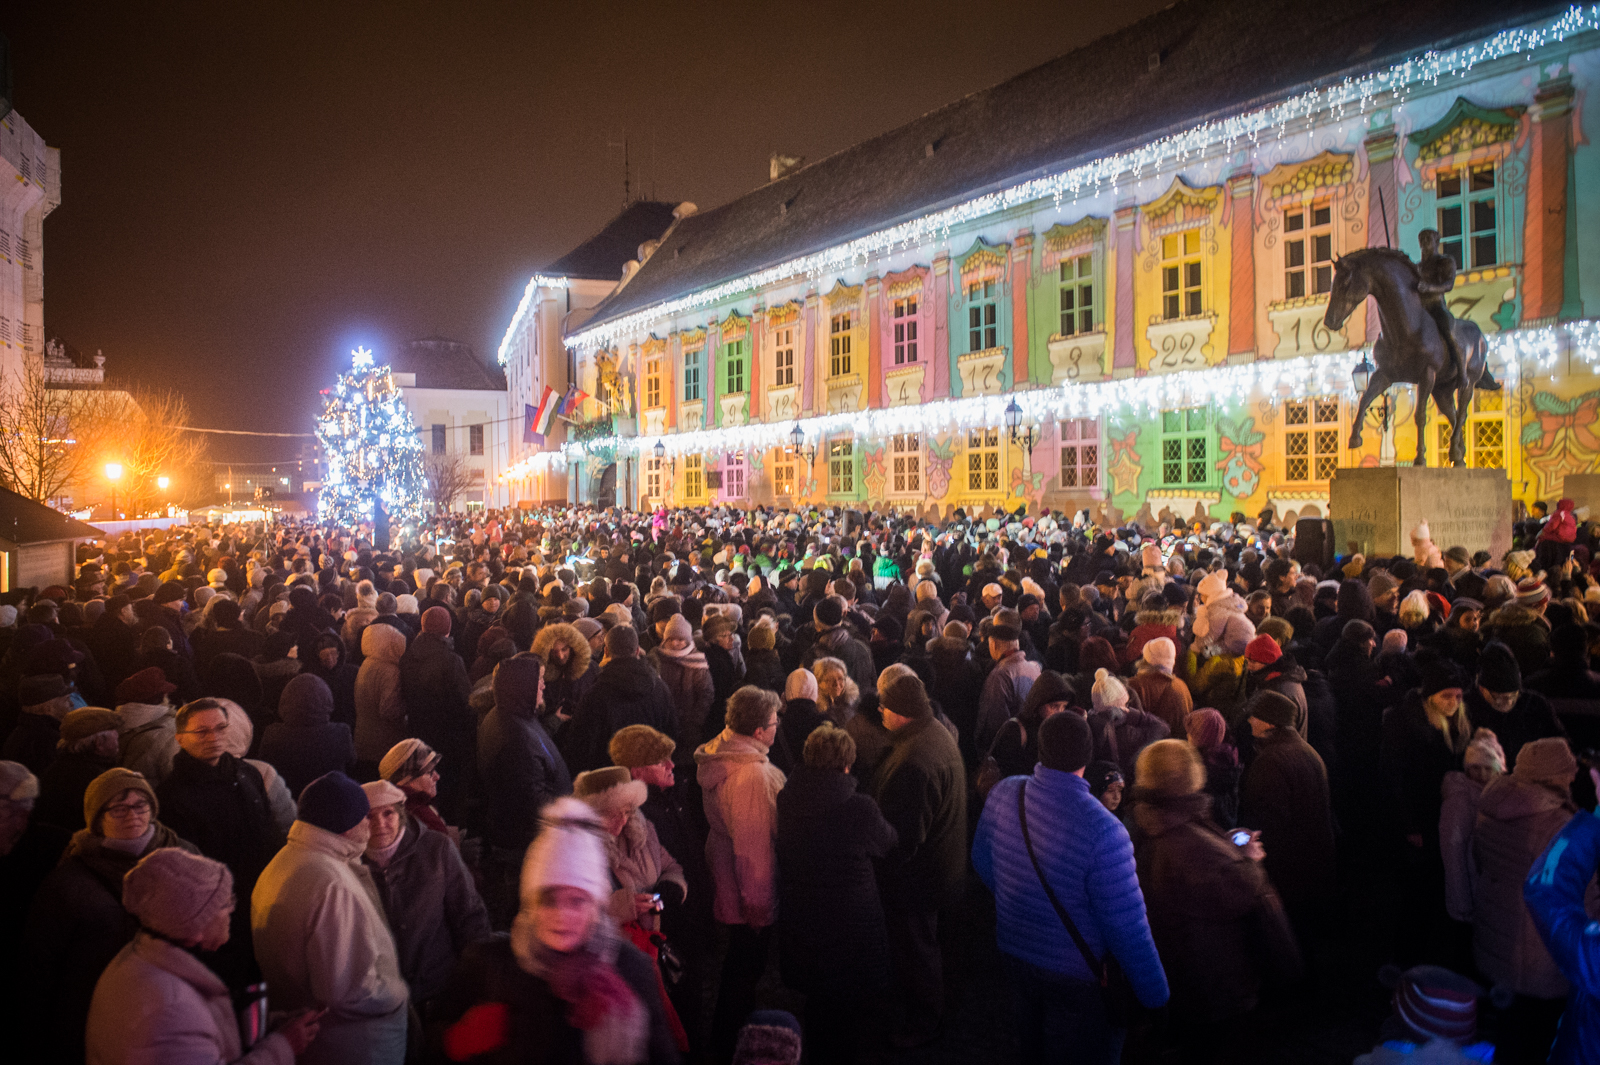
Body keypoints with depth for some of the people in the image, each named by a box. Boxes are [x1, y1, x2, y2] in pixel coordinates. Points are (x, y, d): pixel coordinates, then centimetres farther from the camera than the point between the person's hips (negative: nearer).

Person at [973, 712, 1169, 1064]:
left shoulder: (1004, 793, -15)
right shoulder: (1102, 831, -33)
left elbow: (982, 862, 3)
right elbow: (1128, 928, -25)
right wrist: (1156, 998, -12)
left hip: (1014, 953, 5)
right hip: (1079, 979, -5)